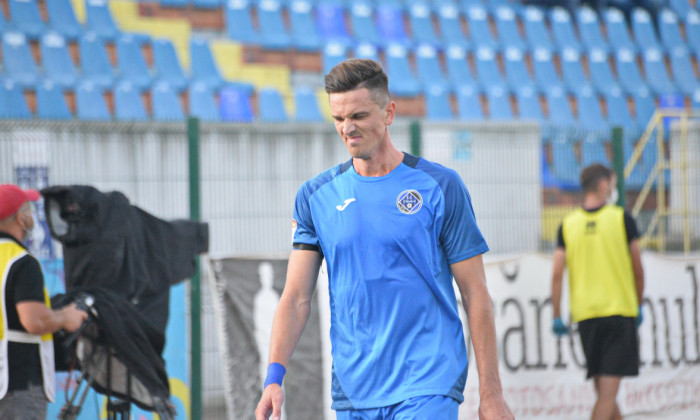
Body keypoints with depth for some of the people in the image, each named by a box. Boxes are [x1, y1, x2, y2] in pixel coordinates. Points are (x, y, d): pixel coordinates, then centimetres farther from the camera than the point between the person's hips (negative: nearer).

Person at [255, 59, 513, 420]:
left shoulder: (440, 187, -1)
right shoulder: (315, 197, 8)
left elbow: (475, 294, 0)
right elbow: (296, 298, 5)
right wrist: (274, 376, -10)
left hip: (428, 390, -4)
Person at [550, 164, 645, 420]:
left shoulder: (568, 224, 3)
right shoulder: (622, 219, -3)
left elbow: (557, 274, -1)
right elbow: (637, 269, 2)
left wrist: (557, 316, 5)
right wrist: (639, 305, 16)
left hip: (585, 313, 3)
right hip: (619, 310, -3)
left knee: (603, 387, 15)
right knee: (608, 391, -7)